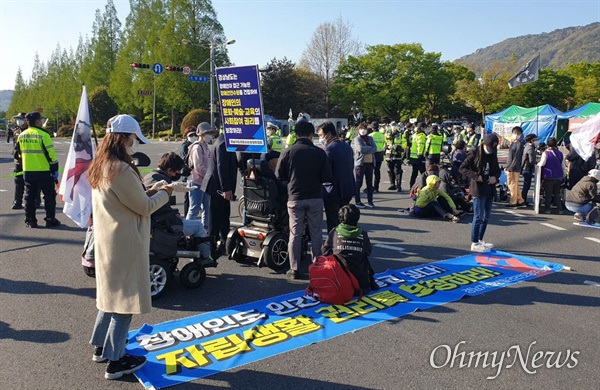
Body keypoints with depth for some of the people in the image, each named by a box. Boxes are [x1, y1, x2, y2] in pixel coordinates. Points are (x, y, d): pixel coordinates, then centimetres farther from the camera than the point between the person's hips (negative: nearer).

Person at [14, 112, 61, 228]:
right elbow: (50, 153, -14)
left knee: (30, 197, 12)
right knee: (49, 196, 5)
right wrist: (55, 169, -7)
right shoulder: (43, 135, -12)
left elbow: (18, 153, 17)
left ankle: (30, 220, 14)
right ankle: (50, 220, 6)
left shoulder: (21, 136, 7)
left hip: (27, 171, 5)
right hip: (44, 171, -5)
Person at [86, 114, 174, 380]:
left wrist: (148, 192, 8)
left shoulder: (99, 167, 6)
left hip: (107, 241, 10)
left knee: (111, 294, 23)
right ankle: (115, 361, 15)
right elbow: (144, 207, -16)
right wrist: (163, 194, 0)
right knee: (125, 298, 3)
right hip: (125, 244, -10)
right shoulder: (122, 170, -23)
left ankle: (101, 347, 37)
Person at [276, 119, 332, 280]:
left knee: (295, 233, 7)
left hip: (295, 198, 0)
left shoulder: (288, 151, -5)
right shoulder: (319, 152, -5)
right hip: (315, 198, 0)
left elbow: (279, 175, -2)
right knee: (316, 233, 11)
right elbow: (327, 177, -6)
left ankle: (294, 269, 8)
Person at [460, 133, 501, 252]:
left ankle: (480, 240, 26)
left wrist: (495, 177, -1)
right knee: (478, 217, -5)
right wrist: (475, 176, -19)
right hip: (478, 190, -7)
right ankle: (474, 244, 3)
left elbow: (497, 170, 21)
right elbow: (463, 168, -10)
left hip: (490, 189, 7)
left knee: (486, 217, 14)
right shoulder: (475, 153, -8)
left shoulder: (493, 154, 12)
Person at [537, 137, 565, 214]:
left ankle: (547, 209, 3)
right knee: (557, 194, 12)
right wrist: (563, 176, 20)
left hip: (548, 177, -4)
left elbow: (542, 163, -15)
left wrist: (538, 164, 6)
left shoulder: (546, 153, -9)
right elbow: (563, 166, 11)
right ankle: (559, 209, 12)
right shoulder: (560, 153, 6)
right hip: (558, 177, 4)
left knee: (548, 194, 2)